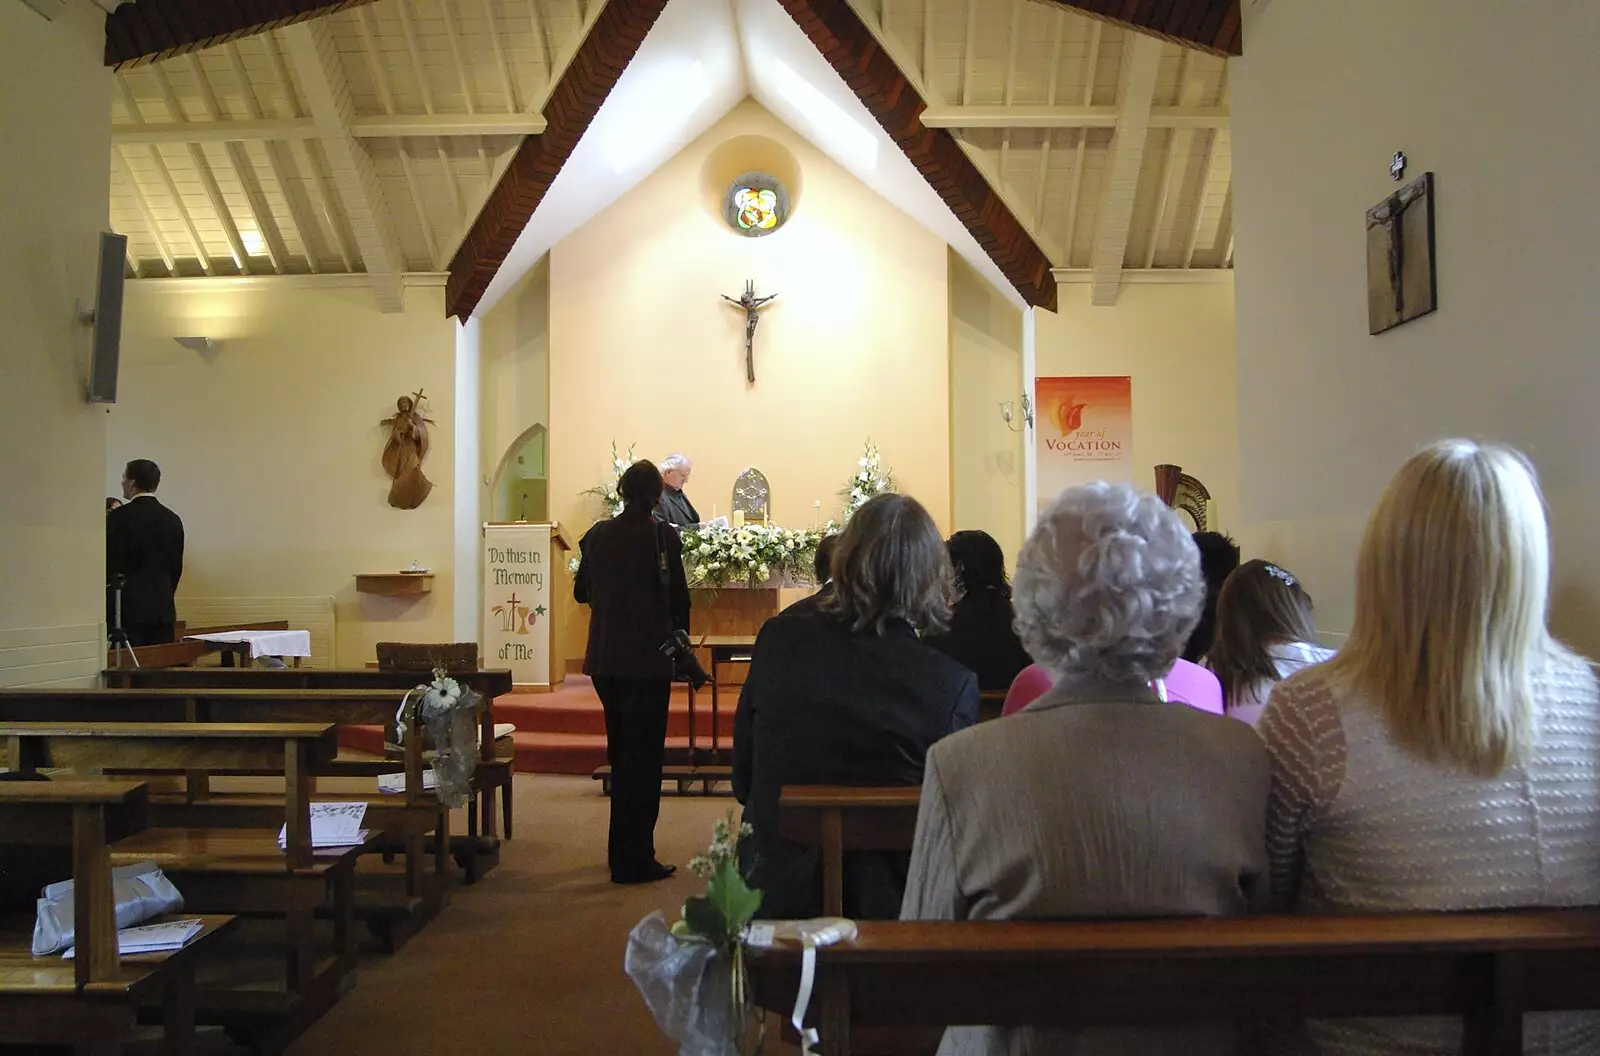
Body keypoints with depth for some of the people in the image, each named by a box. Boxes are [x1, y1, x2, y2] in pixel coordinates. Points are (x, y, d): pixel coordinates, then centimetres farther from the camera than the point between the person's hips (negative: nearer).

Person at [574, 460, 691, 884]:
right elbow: (678, 598, -7)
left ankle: (623, 852, 30)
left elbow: (581, 591, 14)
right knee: (643, 757, 2)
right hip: (647, 659, -6)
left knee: (621, 753, 19)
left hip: (604, 659, 6)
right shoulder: (662, 536, -11)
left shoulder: (597, 535, 3)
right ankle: (634, 861, 5)